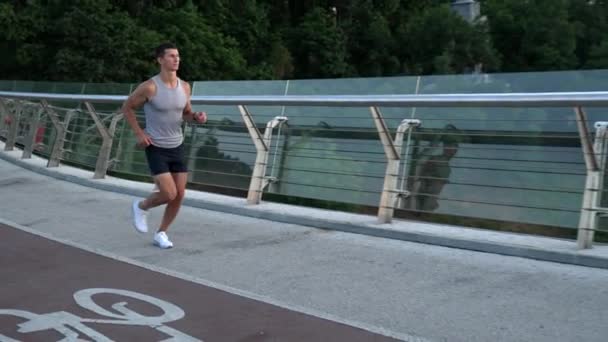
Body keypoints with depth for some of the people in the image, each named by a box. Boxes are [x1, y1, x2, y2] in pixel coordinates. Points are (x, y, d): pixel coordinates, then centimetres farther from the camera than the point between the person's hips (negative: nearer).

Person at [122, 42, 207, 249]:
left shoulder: (184, 87, 1)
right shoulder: (150, 87, -15)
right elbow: (127, 108, -3)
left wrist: (196, 117, -7)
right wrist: (139, 133, -10)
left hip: (177, 146, 6)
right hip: (156, 148, -6)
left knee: (179, 195, 3)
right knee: (169, 194, -13)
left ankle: (161, 233, 23)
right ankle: (141, 206, 20)